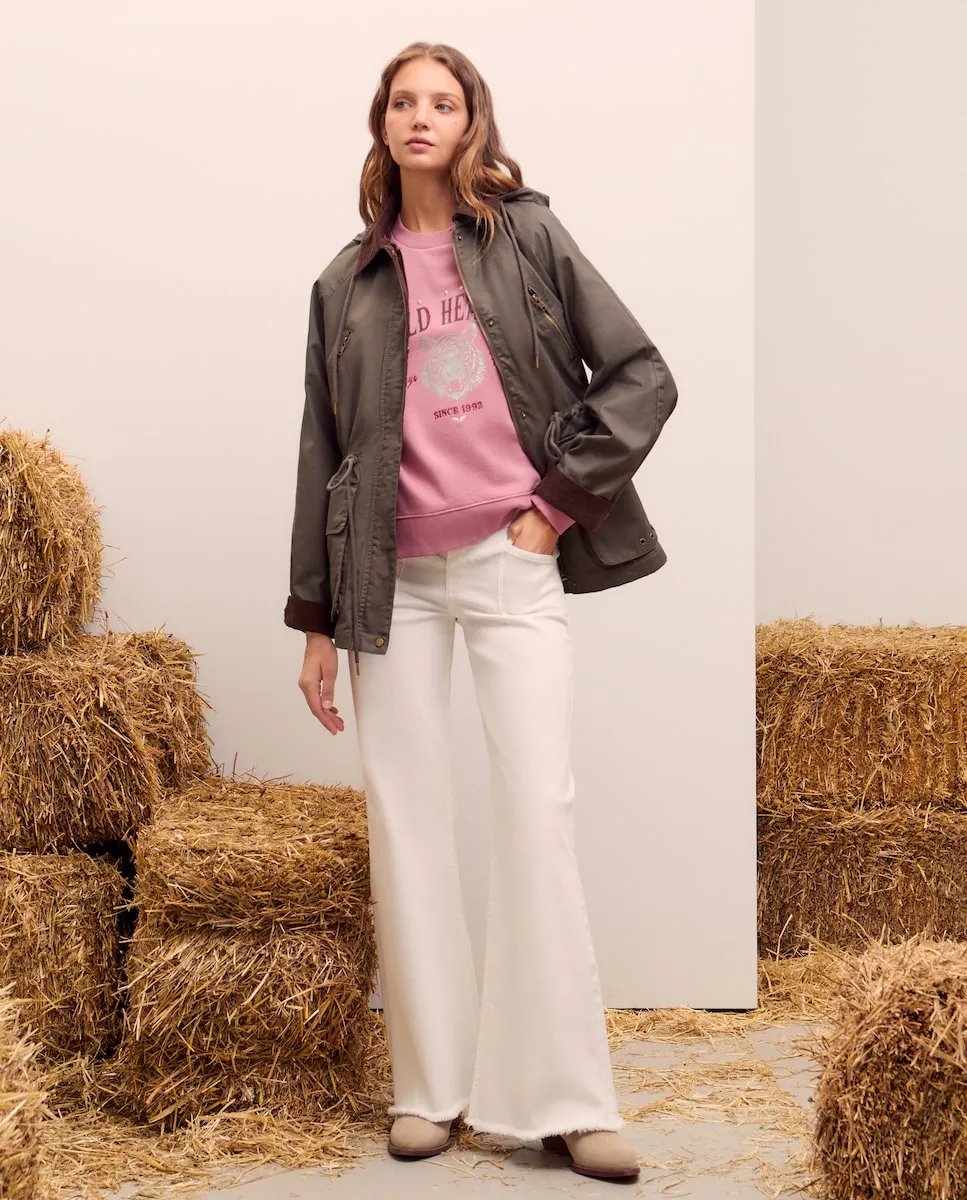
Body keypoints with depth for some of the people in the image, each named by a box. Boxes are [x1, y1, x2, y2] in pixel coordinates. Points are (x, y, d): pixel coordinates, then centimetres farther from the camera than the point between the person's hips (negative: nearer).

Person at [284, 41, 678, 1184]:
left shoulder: (529, 237, 7)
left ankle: (564, 1099, -2)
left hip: (512, 563, -2)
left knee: (539, 809, -7)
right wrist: (316, 620, 9)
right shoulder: (347, 284, 13)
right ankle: (430, 1088, 12)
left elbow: (639, 375, 4)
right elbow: (323, 451, 12)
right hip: (394, 577, 3)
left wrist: (563, 499, -4)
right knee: (404, 822, 3)